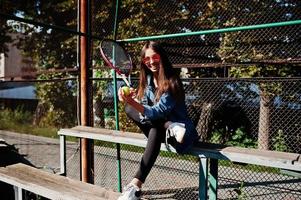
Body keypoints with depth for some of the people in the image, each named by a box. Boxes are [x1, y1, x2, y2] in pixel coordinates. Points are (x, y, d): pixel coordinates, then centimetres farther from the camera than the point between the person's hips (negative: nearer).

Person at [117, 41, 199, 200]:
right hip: (156, 124, 7)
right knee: (128, 108, -13)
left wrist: (133, 102, -43)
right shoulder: (147, 78, 1)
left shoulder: (171, 81, -20)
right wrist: (132, 99, -22)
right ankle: (170, 127, -31)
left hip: (180, 128, -7)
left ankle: (136, 186, -41)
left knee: (155, 131, -38)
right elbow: (145, 108, 0)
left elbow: (158, 112, -29)